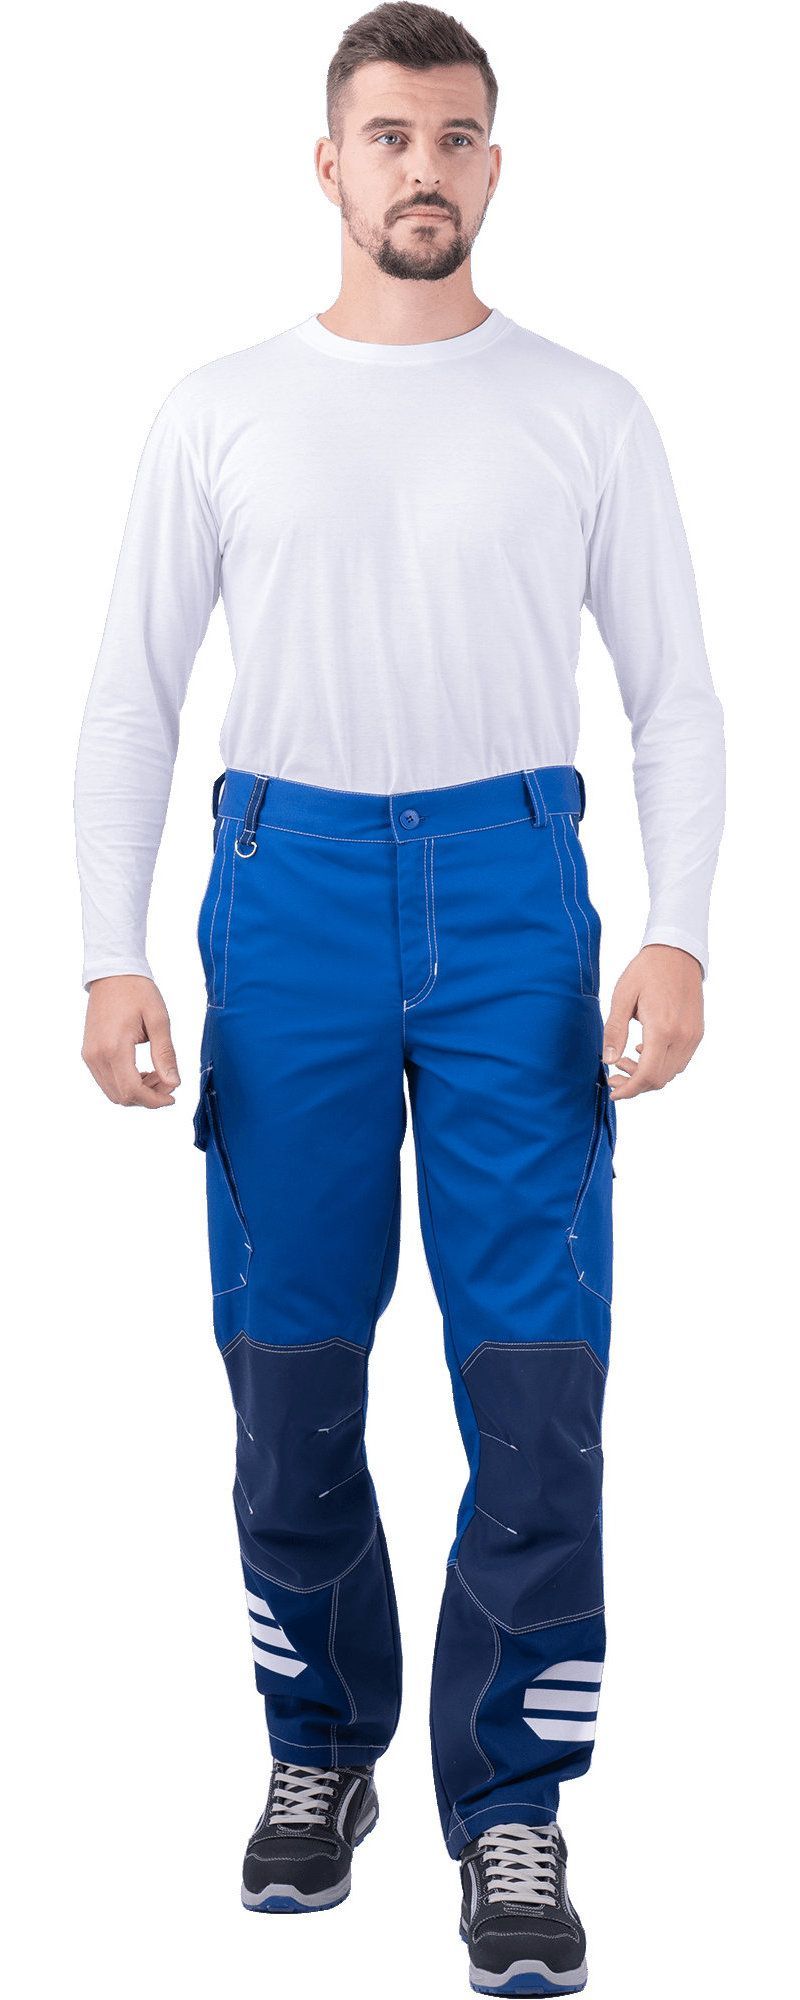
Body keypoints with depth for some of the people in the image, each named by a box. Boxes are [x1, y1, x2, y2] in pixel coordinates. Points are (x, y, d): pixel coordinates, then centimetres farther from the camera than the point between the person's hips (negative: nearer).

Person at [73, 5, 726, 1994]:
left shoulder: (587, 412, 5)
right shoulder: (218, 412, 7)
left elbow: (675, 697, 5)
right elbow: (132, 697, 7)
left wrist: (679, 937, -10)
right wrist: (111, 960, -4)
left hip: (514, 894, -1)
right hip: (288, 884, 1)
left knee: (538, 1376, -5)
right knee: (290, 1373, 8)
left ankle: (511, 1809, 9)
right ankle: (322, 1749, 29)